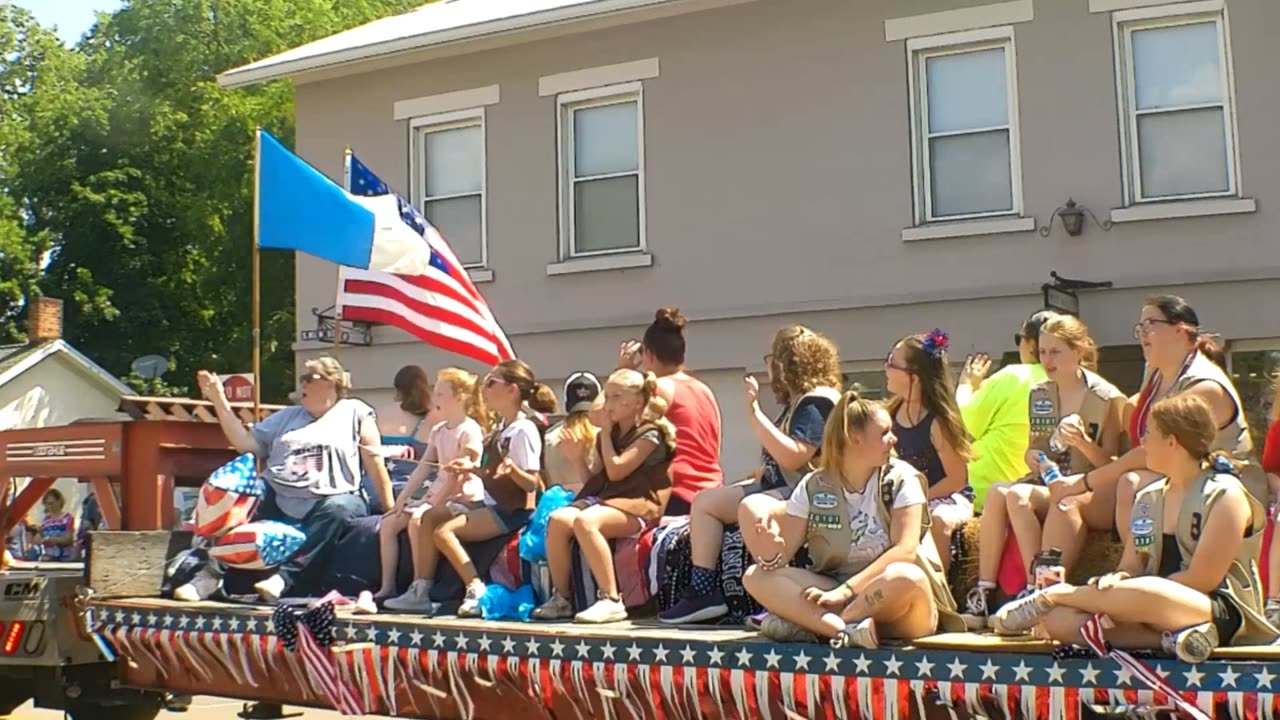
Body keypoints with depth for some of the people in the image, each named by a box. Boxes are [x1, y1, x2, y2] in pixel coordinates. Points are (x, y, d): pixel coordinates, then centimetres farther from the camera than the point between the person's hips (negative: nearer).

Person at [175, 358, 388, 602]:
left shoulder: (354, 412, 10)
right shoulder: (287, 417, 25)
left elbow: (375, 465, 5)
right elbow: (246, 443, 14)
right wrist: (219, 399, 9)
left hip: (329, 504, -4)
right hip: (278, 504, 4)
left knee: (339, 508, -37)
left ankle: (285, 576, -38)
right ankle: (212, 574, -21)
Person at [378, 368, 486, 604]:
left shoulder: (469, 431, -12)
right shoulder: (438, 431, 14)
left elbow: (459, 475, -18)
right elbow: (423, 469, 11)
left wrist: (433, 503, -20)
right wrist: (402, 499, 3)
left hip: (463, 498, -9)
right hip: (438, 495, 9)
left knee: (417, 521, -31)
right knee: (389, 523, -3)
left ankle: (420, 591, -25)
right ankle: (387, 588, 0)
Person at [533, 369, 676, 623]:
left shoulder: (650, 433, -4)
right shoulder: (613, 433, 20)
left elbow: (615, 470, -14)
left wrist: (606, 433, -3)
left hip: (638, 507, -8)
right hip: (606, 498, 8)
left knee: (584, 521, -35)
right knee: (558, 519, -21)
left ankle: (612, 601, -32)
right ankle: (561, 598, -13)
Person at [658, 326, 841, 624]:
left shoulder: (817, 402, -13)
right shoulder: (796, 403, 18)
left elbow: (792, 457, -27)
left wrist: (754, 412, -24)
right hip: (777, 488, 11)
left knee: (751, 510, -37)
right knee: (705, 501, 7)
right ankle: (702, 593, 0)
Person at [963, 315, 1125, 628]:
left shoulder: (1106, 399, -4)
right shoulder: (1039, 396, 14)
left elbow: (1111, 465, -6)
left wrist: (1083, 443, -24)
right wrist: (1033, 458, -1)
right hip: (1044, 483, 5)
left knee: (1017, 495, -32)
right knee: (997, 491, -28)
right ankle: (983, 595, -31)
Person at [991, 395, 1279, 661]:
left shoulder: (1225, 496, -7)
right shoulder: (1147, 499, 16)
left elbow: (1202, 580, -15)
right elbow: (1131, 567, 12)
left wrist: (1118, 590, -13)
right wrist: (1116, 580, -14)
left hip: (1223, 612, -7)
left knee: (1141, 597, -40)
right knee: (1056, 621, -17)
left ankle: (1056, 593, -10)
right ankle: (1168, 636, -29)